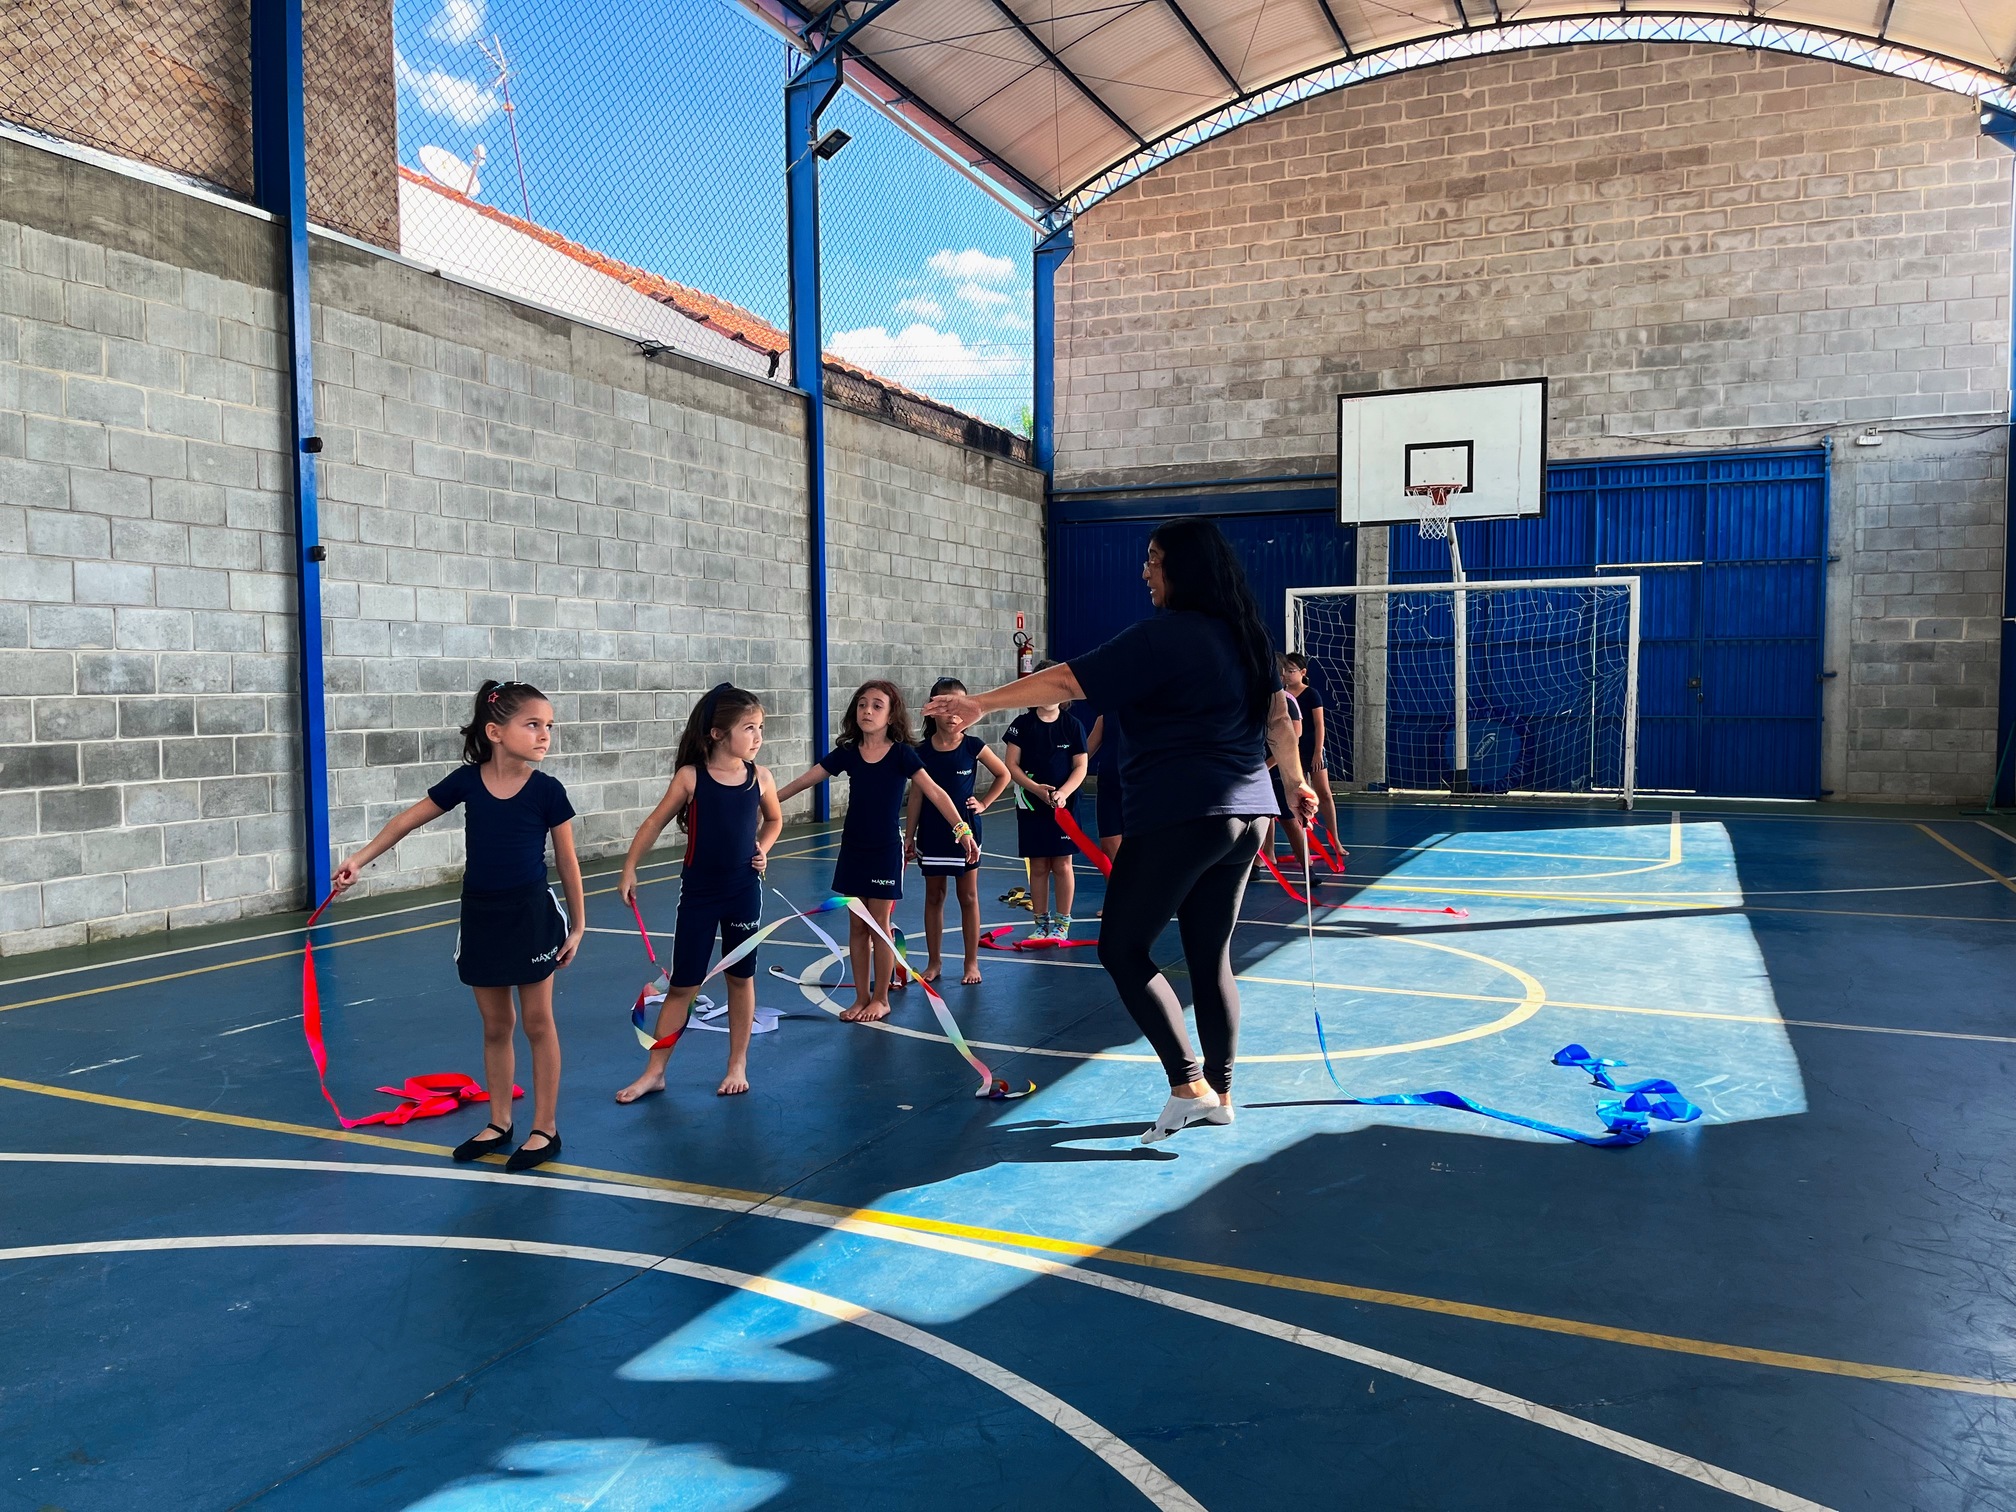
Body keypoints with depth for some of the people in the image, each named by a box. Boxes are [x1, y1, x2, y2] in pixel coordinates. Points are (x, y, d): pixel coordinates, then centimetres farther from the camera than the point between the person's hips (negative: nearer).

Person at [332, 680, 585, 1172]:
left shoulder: (547, 791, -12)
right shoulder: (467, 780, -6)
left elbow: (567, 862, -4)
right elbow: (409, 820, 6)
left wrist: (577, 925, -1)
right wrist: (360, 859, 3)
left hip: (531, 915, -3)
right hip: (480, 915, 3)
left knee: (538, 1023, 7)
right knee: (495, 1026, 15)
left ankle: (545, 1128, 18)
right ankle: (499, 1122, 29)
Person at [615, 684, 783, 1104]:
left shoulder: (760, 778, -4)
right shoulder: (690, 777, -11)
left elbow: (774, 820, 16)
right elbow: (654, 823, -2)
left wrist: (762, 848, -1)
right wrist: (629, 869, -2)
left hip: (744, 892, 2)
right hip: (698, 893, -2)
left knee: (741, 978, 11)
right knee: (681, 985, 4)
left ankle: (738, 1065, 26)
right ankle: (654, 1072, 16)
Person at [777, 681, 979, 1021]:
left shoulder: (901, 753, -9)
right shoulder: (847, 753, 1)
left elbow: (934, 792, -16)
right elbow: (804, 781, 4)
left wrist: (961, 828, -26)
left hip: (886, 851, -4)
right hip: (853, 849, 4)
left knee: (879, 926, 3)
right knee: (857, 927, 10)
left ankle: (881, 999, 16)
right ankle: (862, 997, 20)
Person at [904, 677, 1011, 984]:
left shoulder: (973, 746, -7)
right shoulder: (922, 751, -4)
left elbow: (1003, 775, 7)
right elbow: (916, 795, 1)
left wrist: (984, 804, -1)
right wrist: (909, 837, 1)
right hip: (932, 832, 2)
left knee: (968, 897, 6)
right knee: (933, 897, 10)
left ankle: (972, 963, 16)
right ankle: (934, 962, 21)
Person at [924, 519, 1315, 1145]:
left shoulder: (1164, 636, -12)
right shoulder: (1243, 635, 11)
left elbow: (1066, 680, -15)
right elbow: (1278, 716, 19)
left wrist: (981, 702, -11)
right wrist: (1295, 782, 31)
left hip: (1178, 818, -8)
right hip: (1244, 817, 8)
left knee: (1122, 949, 1)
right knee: (1211, 957, 14)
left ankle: (1188, 1085, -3)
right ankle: (1220, 1093, 21)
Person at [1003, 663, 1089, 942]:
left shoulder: (1073, 725, -2)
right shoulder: (1022, 725, -1)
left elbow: (1080, 767, -1)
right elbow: (1011, 765, -2)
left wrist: (1063, 793, -17)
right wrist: (1035, 788, -16)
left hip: (1063, 806, -1)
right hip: (1030, 806, 1)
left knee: (1062, 865, 4)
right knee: (1038, 866, 8)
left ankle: (1062, 922, 15)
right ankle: (1041, 921, 18)